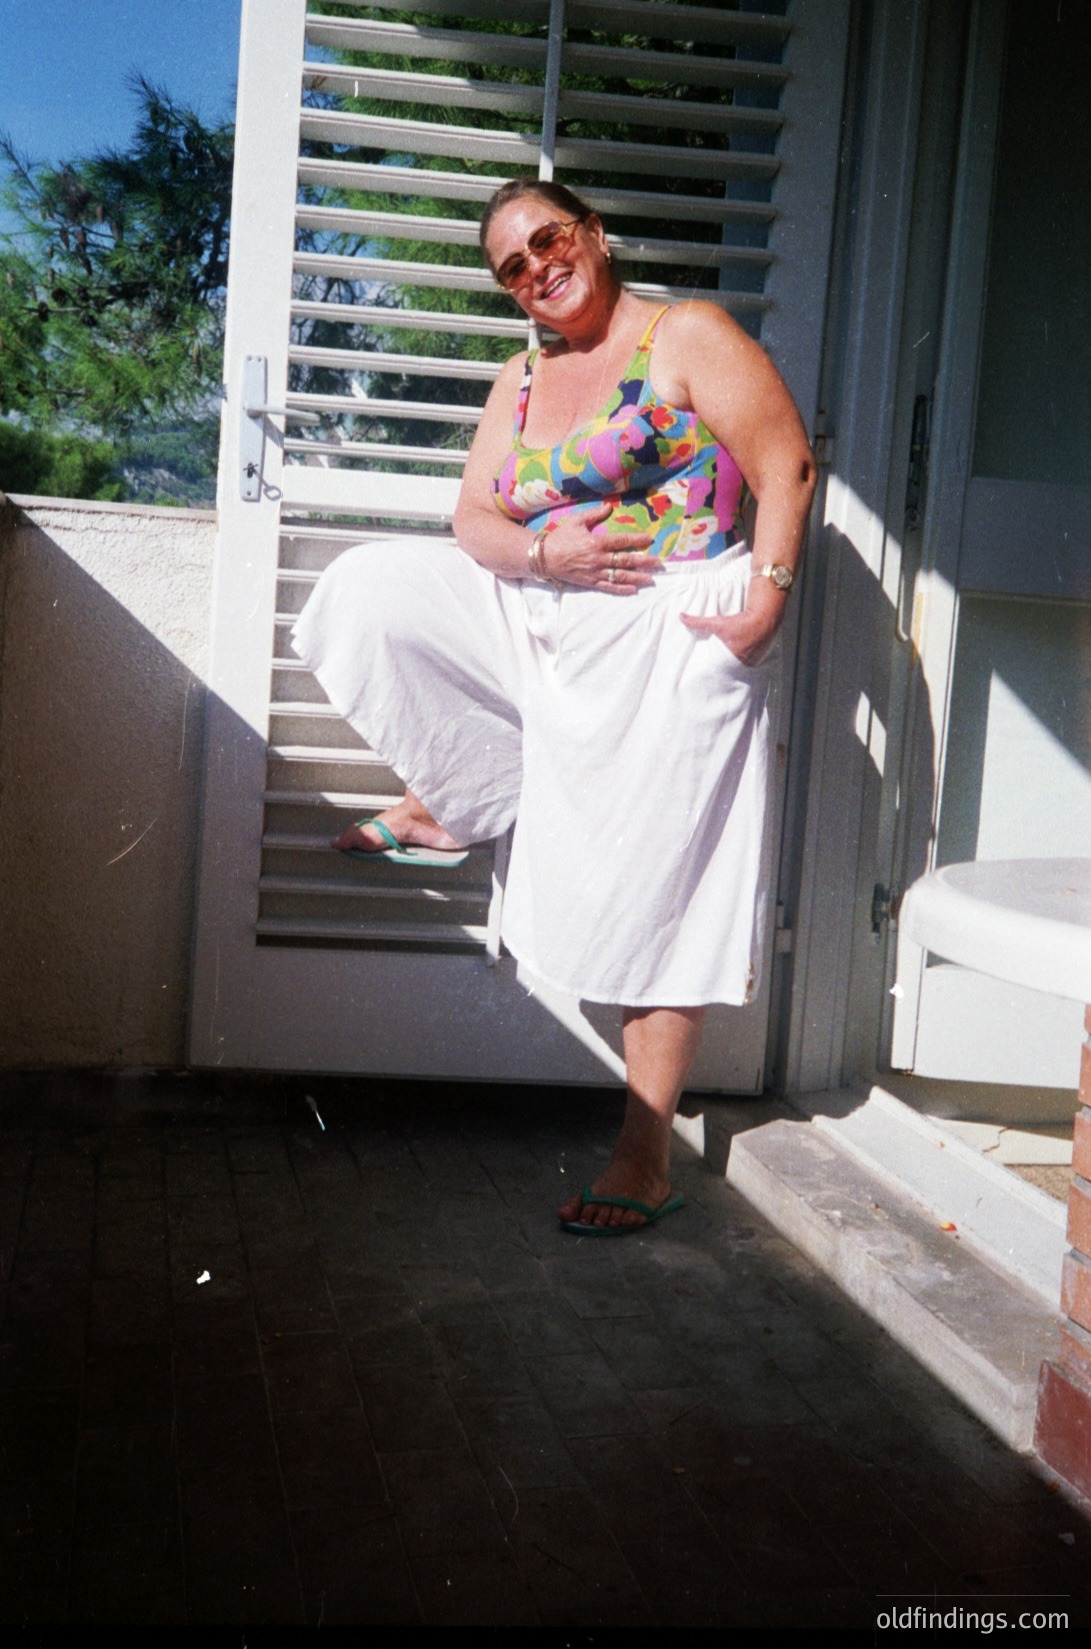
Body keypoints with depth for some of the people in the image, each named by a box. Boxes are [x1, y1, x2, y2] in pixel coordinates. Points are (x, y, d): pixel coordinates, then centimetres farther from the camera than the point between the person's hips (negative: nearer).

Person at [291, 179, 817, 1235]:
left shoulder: (688, 336, -3)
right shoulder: (521, 380, 15)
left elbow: (787, 468, -10)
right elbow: (472, 521, 8)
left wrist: (763, 603, -21)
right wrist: (541, 552, -14)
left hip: (669, 636, -6)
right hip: (543, 623, 7)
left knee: (648, 887, -8)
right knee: (372, 590, -1)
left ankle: (646, 1150, 0)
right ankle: (454, 802, 10)